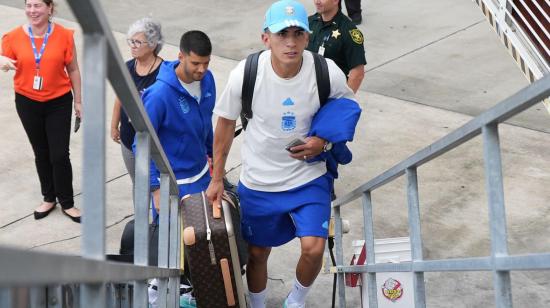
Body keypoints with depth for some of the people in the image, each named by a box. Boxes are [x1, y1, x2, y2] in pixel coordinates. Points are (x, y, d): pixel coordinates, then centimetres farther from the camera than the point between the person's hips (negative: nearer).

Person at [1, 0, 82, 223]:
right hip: (28, 103, 2)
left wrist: (78, 101, 2)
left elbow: (73, 70, -2)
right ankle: (49, 198, 33)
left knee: (60, 155, 0)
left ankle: (67, 203, 18)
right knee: (41, 153, 16)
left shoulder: (64, 35, -11)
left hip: (59, 102, -2)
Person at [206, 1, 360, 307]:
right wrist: (217, 178, 3)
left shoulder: (329, 73, -20)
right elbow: (226, 123, -4)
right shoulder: (244, 74, -21)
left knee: (314, 248, -13)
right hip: (258, 181, 1)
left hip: (309, 177, 0)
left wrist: (324, 142, -17)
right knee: (257, 253, 15)